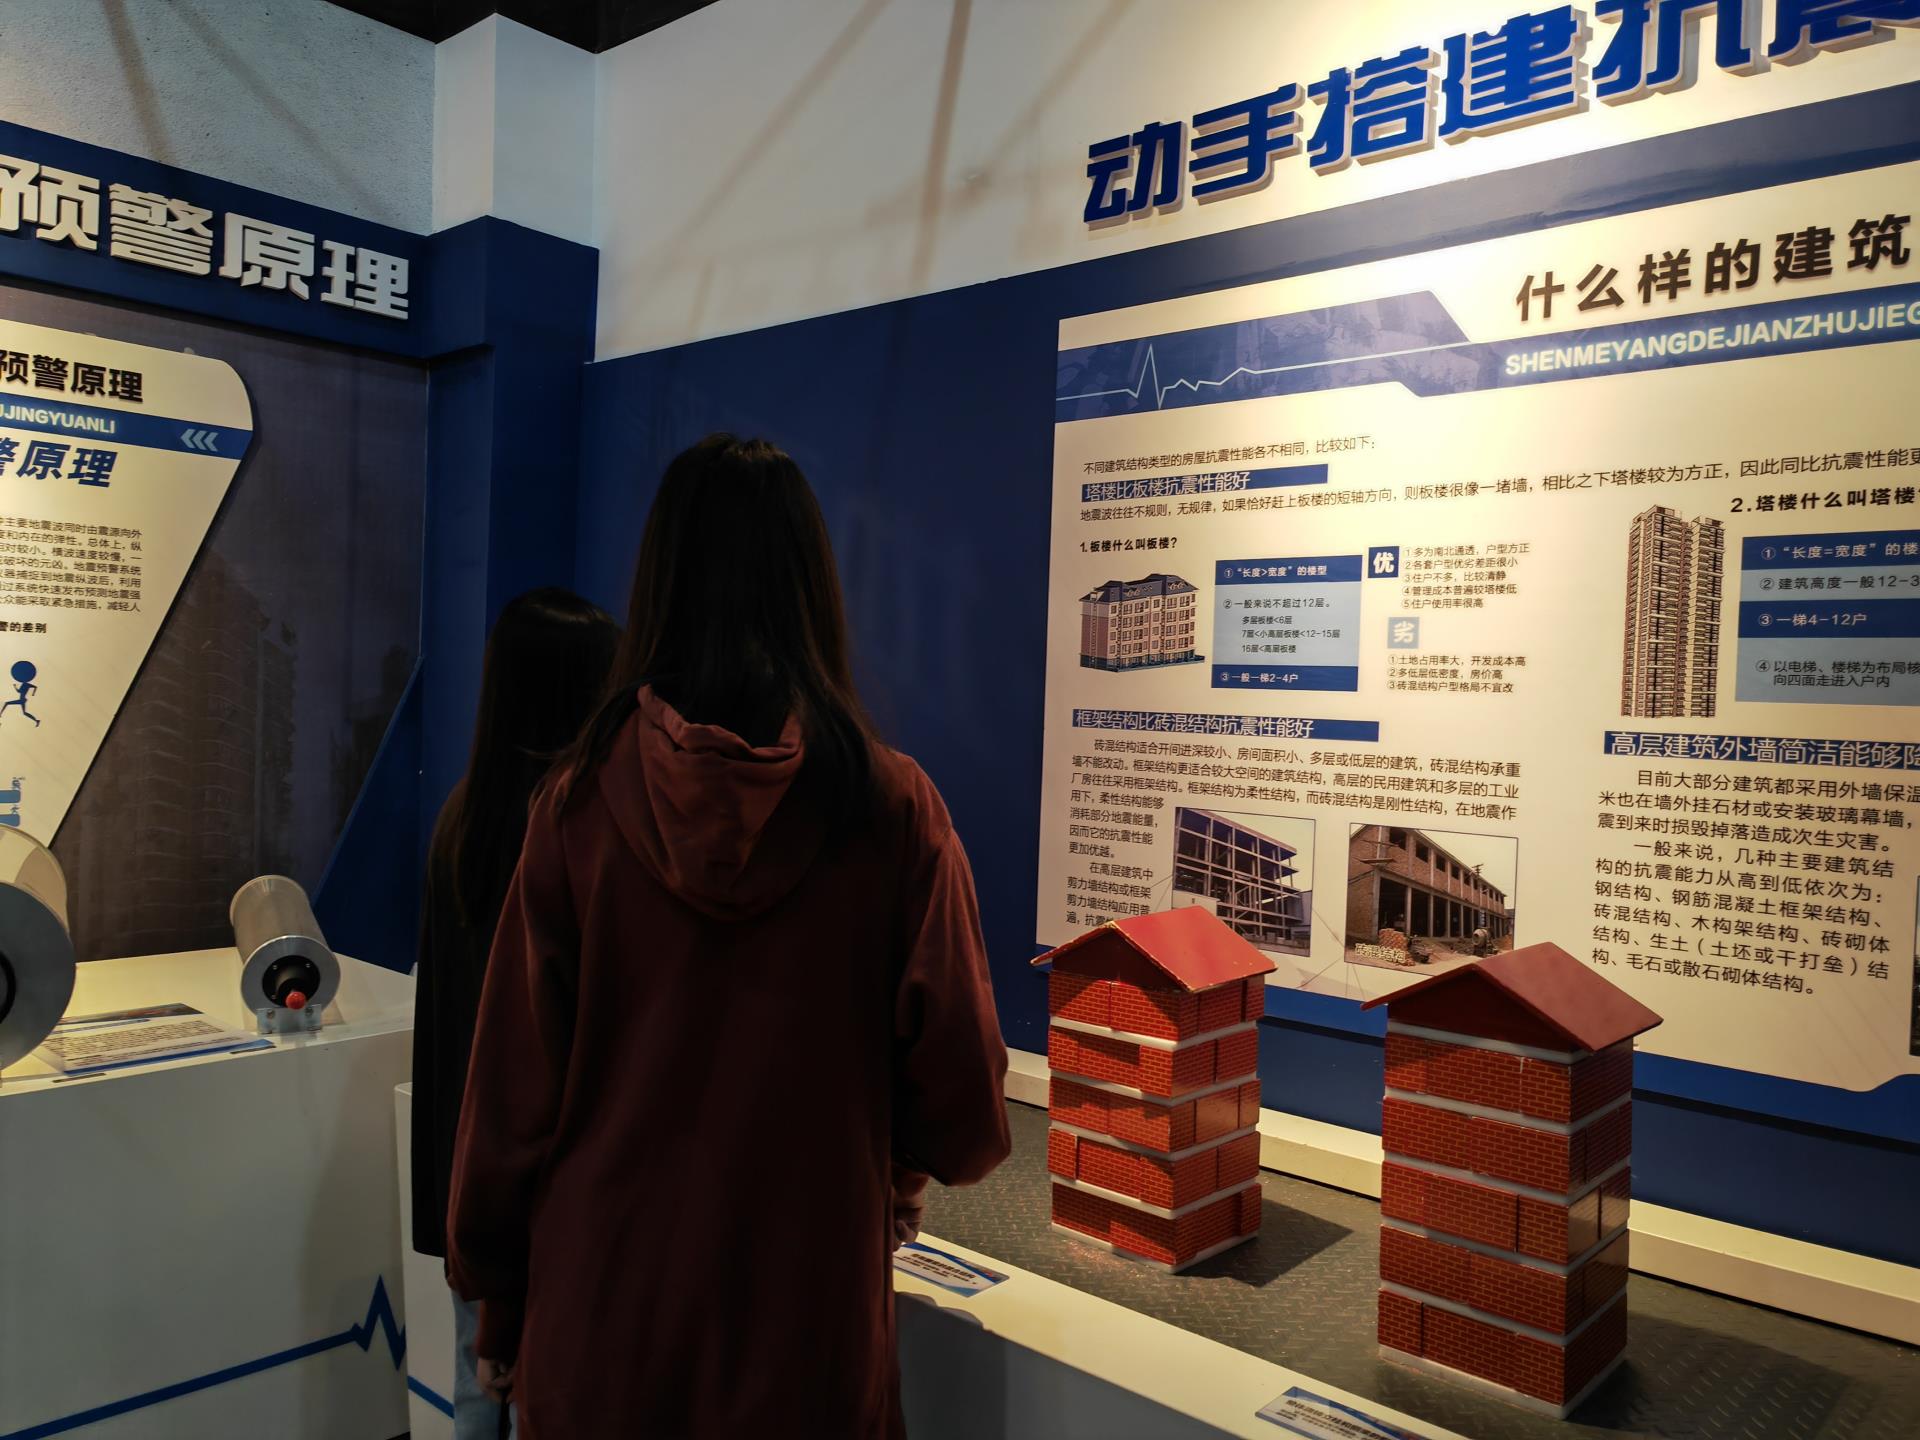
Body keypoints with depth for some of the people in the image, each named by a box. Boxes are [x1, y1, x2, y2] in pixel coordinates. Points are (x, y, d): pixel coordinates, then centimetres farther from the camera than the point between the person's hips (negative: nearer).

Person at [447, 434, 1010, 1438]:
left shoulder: (581, 801, -13)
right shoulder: (892, 807, -15)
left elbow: (513, 1083, -6)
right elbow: (961, 1098, -9)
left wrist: (501, 1313, 9)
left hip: (604, 1315, 1)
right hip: (806, 1323, -1)